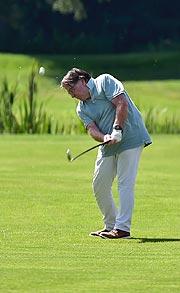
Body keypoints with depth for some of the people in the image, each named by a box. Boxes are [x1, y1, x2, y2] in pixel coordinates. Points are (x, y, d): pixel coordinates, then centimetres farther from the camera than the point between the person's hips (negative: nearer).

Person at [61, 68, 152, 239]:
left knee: (125, 183, -10)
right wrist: (104, 137, -24)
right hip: (108, 147, 8)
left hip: (130, 139, -8)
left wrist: (117, 131, -23)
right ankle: (111, 225, 19)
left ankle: (122, 228, -10)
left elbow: (122, 103, -16)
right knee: (99, 185, 7)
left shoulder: (105, 82, -5)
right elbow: (92, 129, -3)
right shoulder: (82, 108, 13)